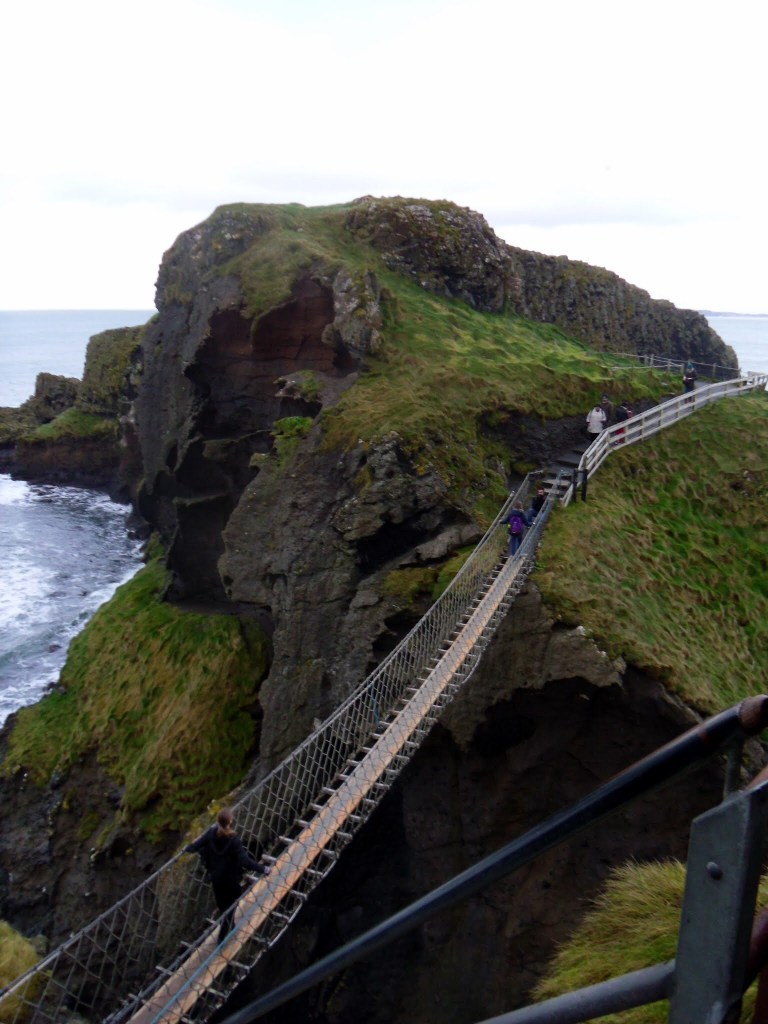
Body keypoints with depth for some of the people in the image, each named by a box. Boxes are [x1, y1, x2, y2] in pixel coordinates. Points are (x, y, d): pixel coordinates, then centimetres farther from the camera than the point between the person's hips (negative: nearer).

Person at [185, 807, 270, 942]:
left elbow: (197, 845, -7)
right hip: (231, 879, -5)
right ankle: (222, 937, 23)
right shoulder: (233, 840, -31)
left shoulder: (211, 832, -18)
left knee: (222, 905, 26)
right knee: (229, 907, 16)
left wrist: (187, 849, 14)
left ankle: (230, 926, 49)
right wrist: (263, 869, -26)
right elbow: (245, 861, -33)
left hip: (215, 877, 5)